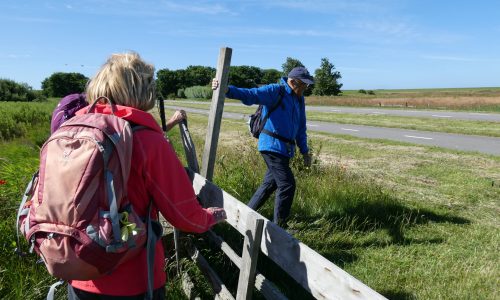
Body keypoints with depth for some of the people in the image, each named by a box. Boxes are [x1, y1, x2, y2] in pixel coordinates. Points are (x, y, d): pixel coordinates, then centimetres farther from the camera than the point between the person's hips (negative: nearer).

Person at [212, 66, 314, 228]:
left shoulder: (299, 99, 15)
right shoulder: (275, 91, -9)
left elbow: (301, 128, 21)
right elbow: (249, 95, -21)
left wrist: (305, 151, 21)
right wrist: (227, 90, -36)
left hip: (284, 148, 9)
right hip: (272, 145, -9)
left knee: (270, 183, 15)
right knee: (287, 184, -10)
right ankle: (279, 227, 2)